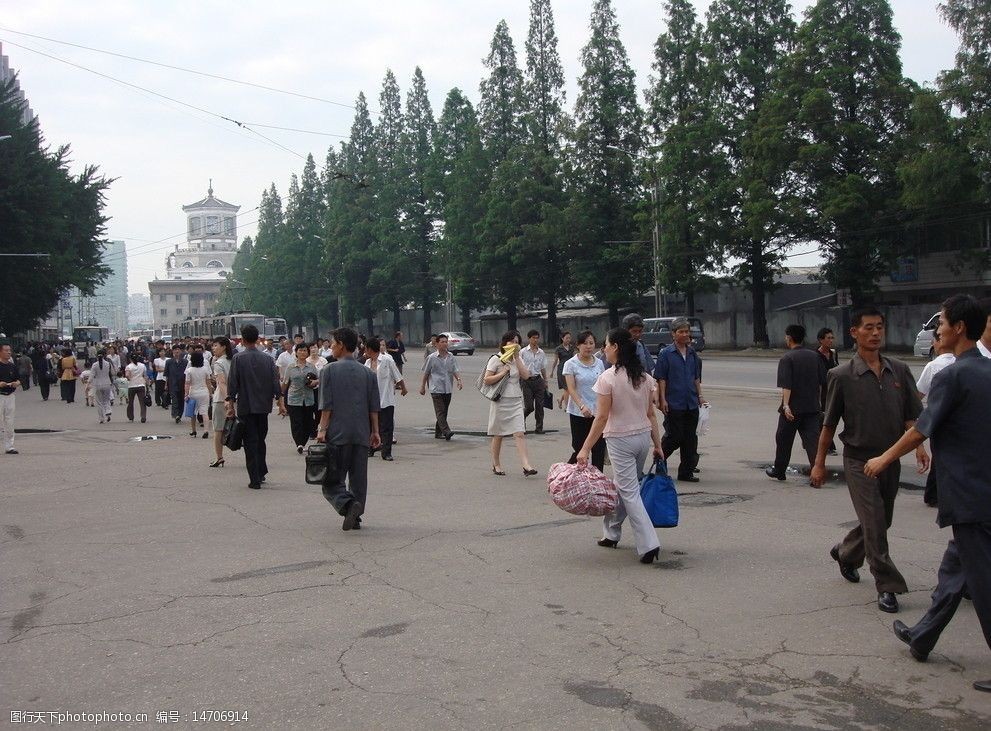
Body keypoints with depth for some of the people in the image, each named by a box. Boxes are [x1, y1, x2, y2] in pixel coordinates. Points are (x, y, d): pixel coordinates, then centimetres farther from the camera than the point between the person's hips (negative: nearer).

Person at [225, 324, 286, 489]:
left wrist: (231, 405, -1)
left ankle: (255, 480, -1)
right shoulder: (268, 359, 2)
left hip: (245, 407, -3)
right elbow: (276, 383, 2)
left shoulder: (238, 359, -8)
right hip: (263, 407, 3)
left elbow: (232, 384, -8)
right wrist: (281, 404, 7)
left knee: (250, 443, 0)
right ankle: (261, 472, 23)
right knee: (260, 440, 18)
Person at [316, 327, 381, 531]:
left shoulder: (330, 370, -4)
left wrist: (322, 430, -5)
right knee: (359, 477, 12)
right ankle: (355, 517, 14)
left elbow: (326, 405, -8)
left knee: (332, 479, 1)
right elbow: (374, 407, 8)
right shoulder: (367, 372, 9)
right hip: (362, 434, 4)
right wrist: (375, 432, 13)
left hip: (337, 434, -4)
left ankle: (348, 504, -22)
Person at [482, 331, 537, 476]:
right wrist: (503, 373, -15)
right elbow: (487, 380, -9)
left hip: (516, 401, 3)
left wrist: (516, 358, -7)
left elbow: (526, 376, -4)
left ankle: (526, 465, -18)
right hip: (500, 400, -3)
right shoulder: (496, 359, -3)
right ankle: (496, 464, 24)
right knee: (498, 435, 8)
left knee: (519, 433, -10)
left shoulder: (519, 359, 11)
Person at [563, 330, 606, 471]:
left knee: (599, 448, 0)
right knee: (579, 449, 2)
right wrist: (582, 406, -25)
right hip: (579, 413, -4)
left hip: (598, 412, 4)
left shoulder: (599, 363, 8)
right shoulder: (571, 364, -5)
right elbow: (571, 389, -12)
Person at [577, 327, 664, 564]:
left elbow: (602, 417, -16)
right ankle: (611, 533, 31)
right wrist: (657, 444, 13)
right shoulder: (644, 376, 4)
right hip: (643, 437, 7)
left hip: (620, 440, -7)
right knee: (621, 487, 20)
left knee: (629, 493, -2)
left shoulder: (607, 378, -15)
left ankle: (648, 544, -9)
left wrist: (585, 449, -13)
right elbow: (651, 414, 6)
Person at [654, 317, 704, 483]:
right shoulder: (666, 354, -5)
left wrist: (700, 396, 13)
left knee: (691, 438, 6)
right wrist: (662, 400, -12)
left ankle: (686, 472, 14)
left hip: (691, 404, 6)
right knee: (674, 437, -4)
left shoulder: (692, 353, 12)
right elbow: (661, 378, -7)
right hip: (674, 404, -6)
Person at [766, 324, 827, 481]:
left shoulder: (787, 358, -10)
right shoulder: (815, 356, 7)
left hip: (792, 408, -4)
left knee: (784, 440, 11)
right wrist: (818, 401, 24)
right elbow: (822, 382, 12)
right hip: (812, 407, 4)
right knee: (812, 439, 1)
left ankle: (778, 471, 25)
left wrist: (786, 405, -24)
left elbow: (786, 385, -19)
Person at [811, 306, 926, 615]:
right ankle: (887, 587, 1)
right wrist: (819, 463, 0)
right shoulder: (842, 376, -8)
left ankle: (845, 554, 42)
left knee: (881, 520, 17)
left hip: (891, 459, 5)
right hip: (859, 459, -5)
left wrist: (918, 445, -13)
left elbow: (911, 415, 5)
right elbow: (829, 424, -2)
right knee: (874, 523, -8)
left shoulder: (899, 370, 3)